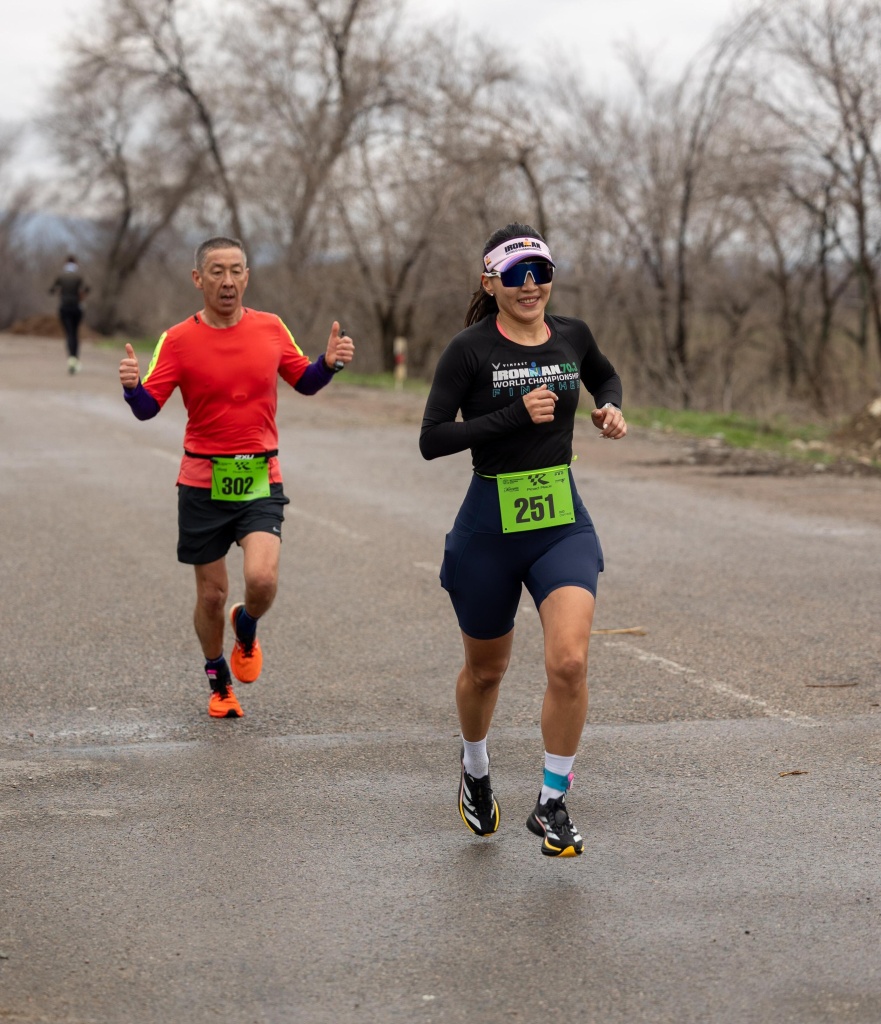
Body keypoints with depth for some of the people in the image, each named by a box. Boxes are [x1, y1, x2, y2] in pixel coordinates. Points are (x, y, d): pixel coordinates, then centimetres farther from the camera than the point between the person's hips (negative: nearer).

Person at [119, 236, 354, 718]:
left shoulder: (271, 328, 2)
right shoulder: (179, 340, -5)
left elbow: (305, 382, 14)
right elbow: (147, 407, -9)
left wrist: (330, 362, -6)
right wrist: (131, 385, -30)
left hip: (261, 481, 1)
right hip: (203, 484, -1)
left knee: (262, 580, -20)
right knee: (212, 595, 8)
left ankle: (246, 629, 17)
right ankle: (219, 681, 34)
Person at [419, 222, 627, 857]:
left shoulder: (573, 336, 3)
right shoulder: (471, 349, -9)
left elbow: (606, 377, 26)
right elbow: (432, 440, -15)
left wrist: (612, 409, 4)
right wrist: (516, 414, -21)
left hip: (564, 525, 2)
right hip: (489, 530, -2)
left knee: (569, 662, -17)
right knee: (487, 669, 16)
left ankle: (552, 805, -1)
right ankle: (475, 771, 45)